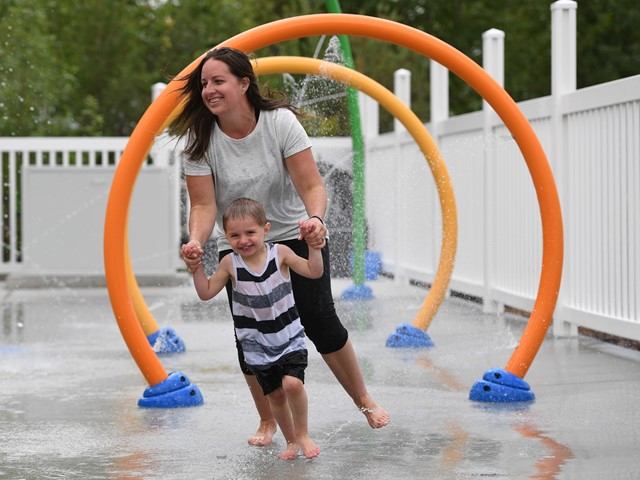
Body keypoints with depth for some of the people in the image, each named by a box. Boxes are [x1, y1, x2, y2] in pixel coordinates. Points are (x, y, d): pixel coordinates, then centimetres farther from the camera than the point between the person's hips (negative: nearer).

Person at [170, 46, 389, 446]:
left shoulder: (280, 122, -17)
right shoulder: (200, 139, -12)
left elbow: (311, 184, -21)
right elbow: (204, 204, -16)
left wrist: (316, 218, -42)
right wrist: (197, 241, -37)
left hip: (296, 237, -2)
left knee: (320, 320, -8)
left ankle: (364, 400, 13)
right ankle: (267, 422, 16)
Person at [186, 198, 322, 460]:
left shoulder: (280, 253, -10)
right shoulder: (230, 264, -8)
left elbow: (314, 271, -12)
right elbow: (206, 292, -3)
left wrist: (314, 246, -25)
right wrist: (197, 267, -15)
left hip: (289, 338, -2)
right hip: (256, 346, 2)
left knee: (292, 383, -21)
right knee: (275, 395, 8)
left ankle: (303, 435, -1)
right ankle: (291, 441, 27)